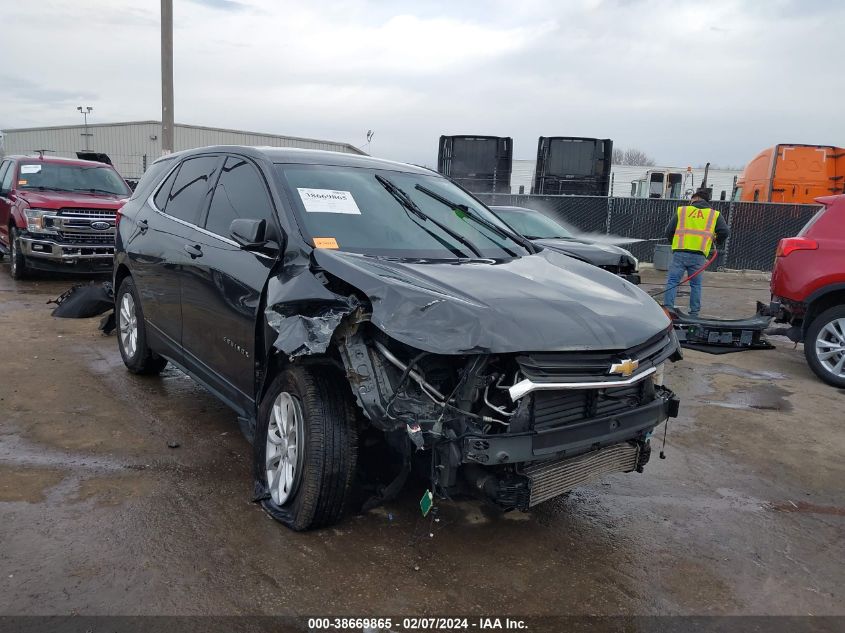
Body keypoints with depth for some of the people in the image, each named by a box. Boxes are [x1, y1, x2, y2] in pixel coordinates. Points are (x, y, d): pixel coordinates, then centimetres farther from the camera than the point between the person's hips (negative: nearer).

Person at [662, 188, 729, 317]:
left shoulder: (681, 211, 13)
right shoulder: (714, 215, 14)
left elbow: (669, 231, 12)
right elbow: (725, 232, 5)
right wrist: (717, 243, 24)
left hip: (679, 252, -1)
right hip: (699, 255, 1)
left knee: (672, 281, 1)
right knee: (696, 284, 11)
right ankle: (694, 313, 13)